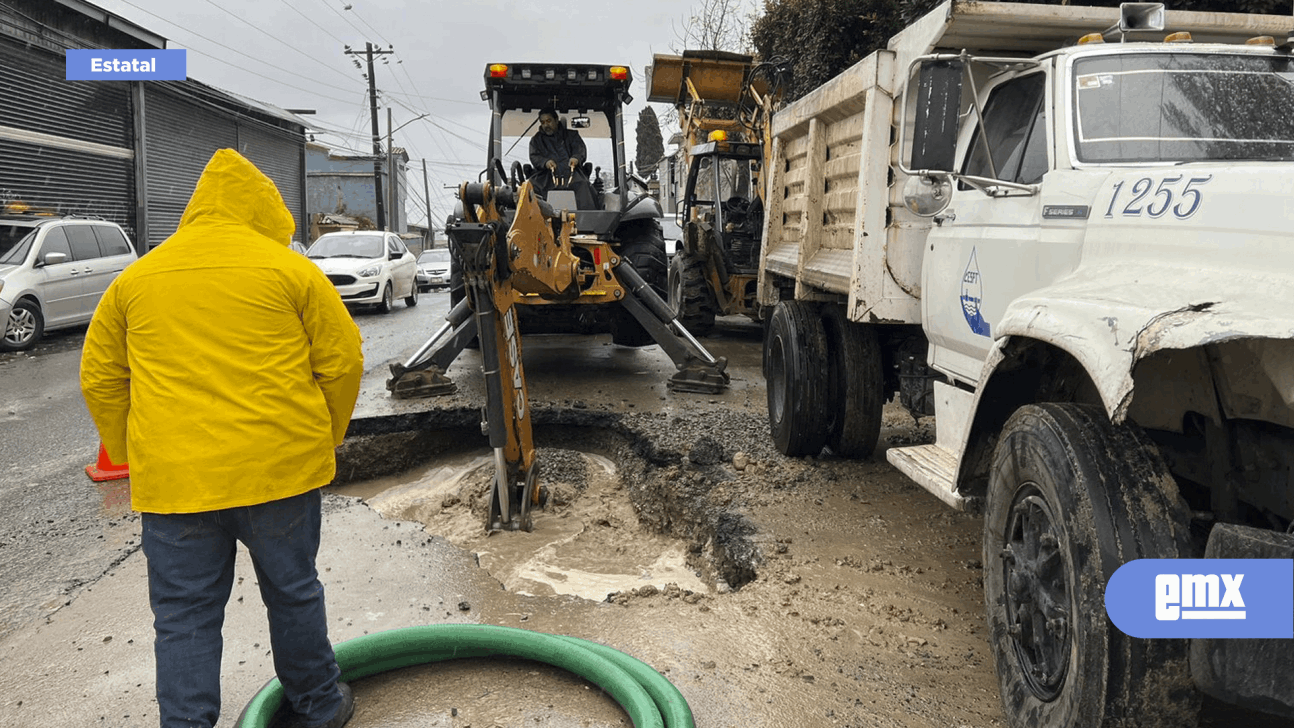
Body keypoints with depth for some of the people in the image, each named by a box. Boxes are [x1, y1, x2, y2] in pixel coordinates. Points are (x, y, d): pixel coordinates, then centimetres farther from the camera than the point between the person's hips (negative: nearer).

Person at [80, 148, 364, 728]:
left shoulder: (136, 277, 9)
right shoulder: (289, 268, -1)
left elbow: (100, 379, 13)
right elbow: (343, 361, -1)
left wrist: (130, 456, 20)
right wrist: (325, 439, 11)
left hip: (173, 478, 2)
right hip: (280, 467, -1)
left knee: (183, 617, 10)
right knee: (293, 593, 15)